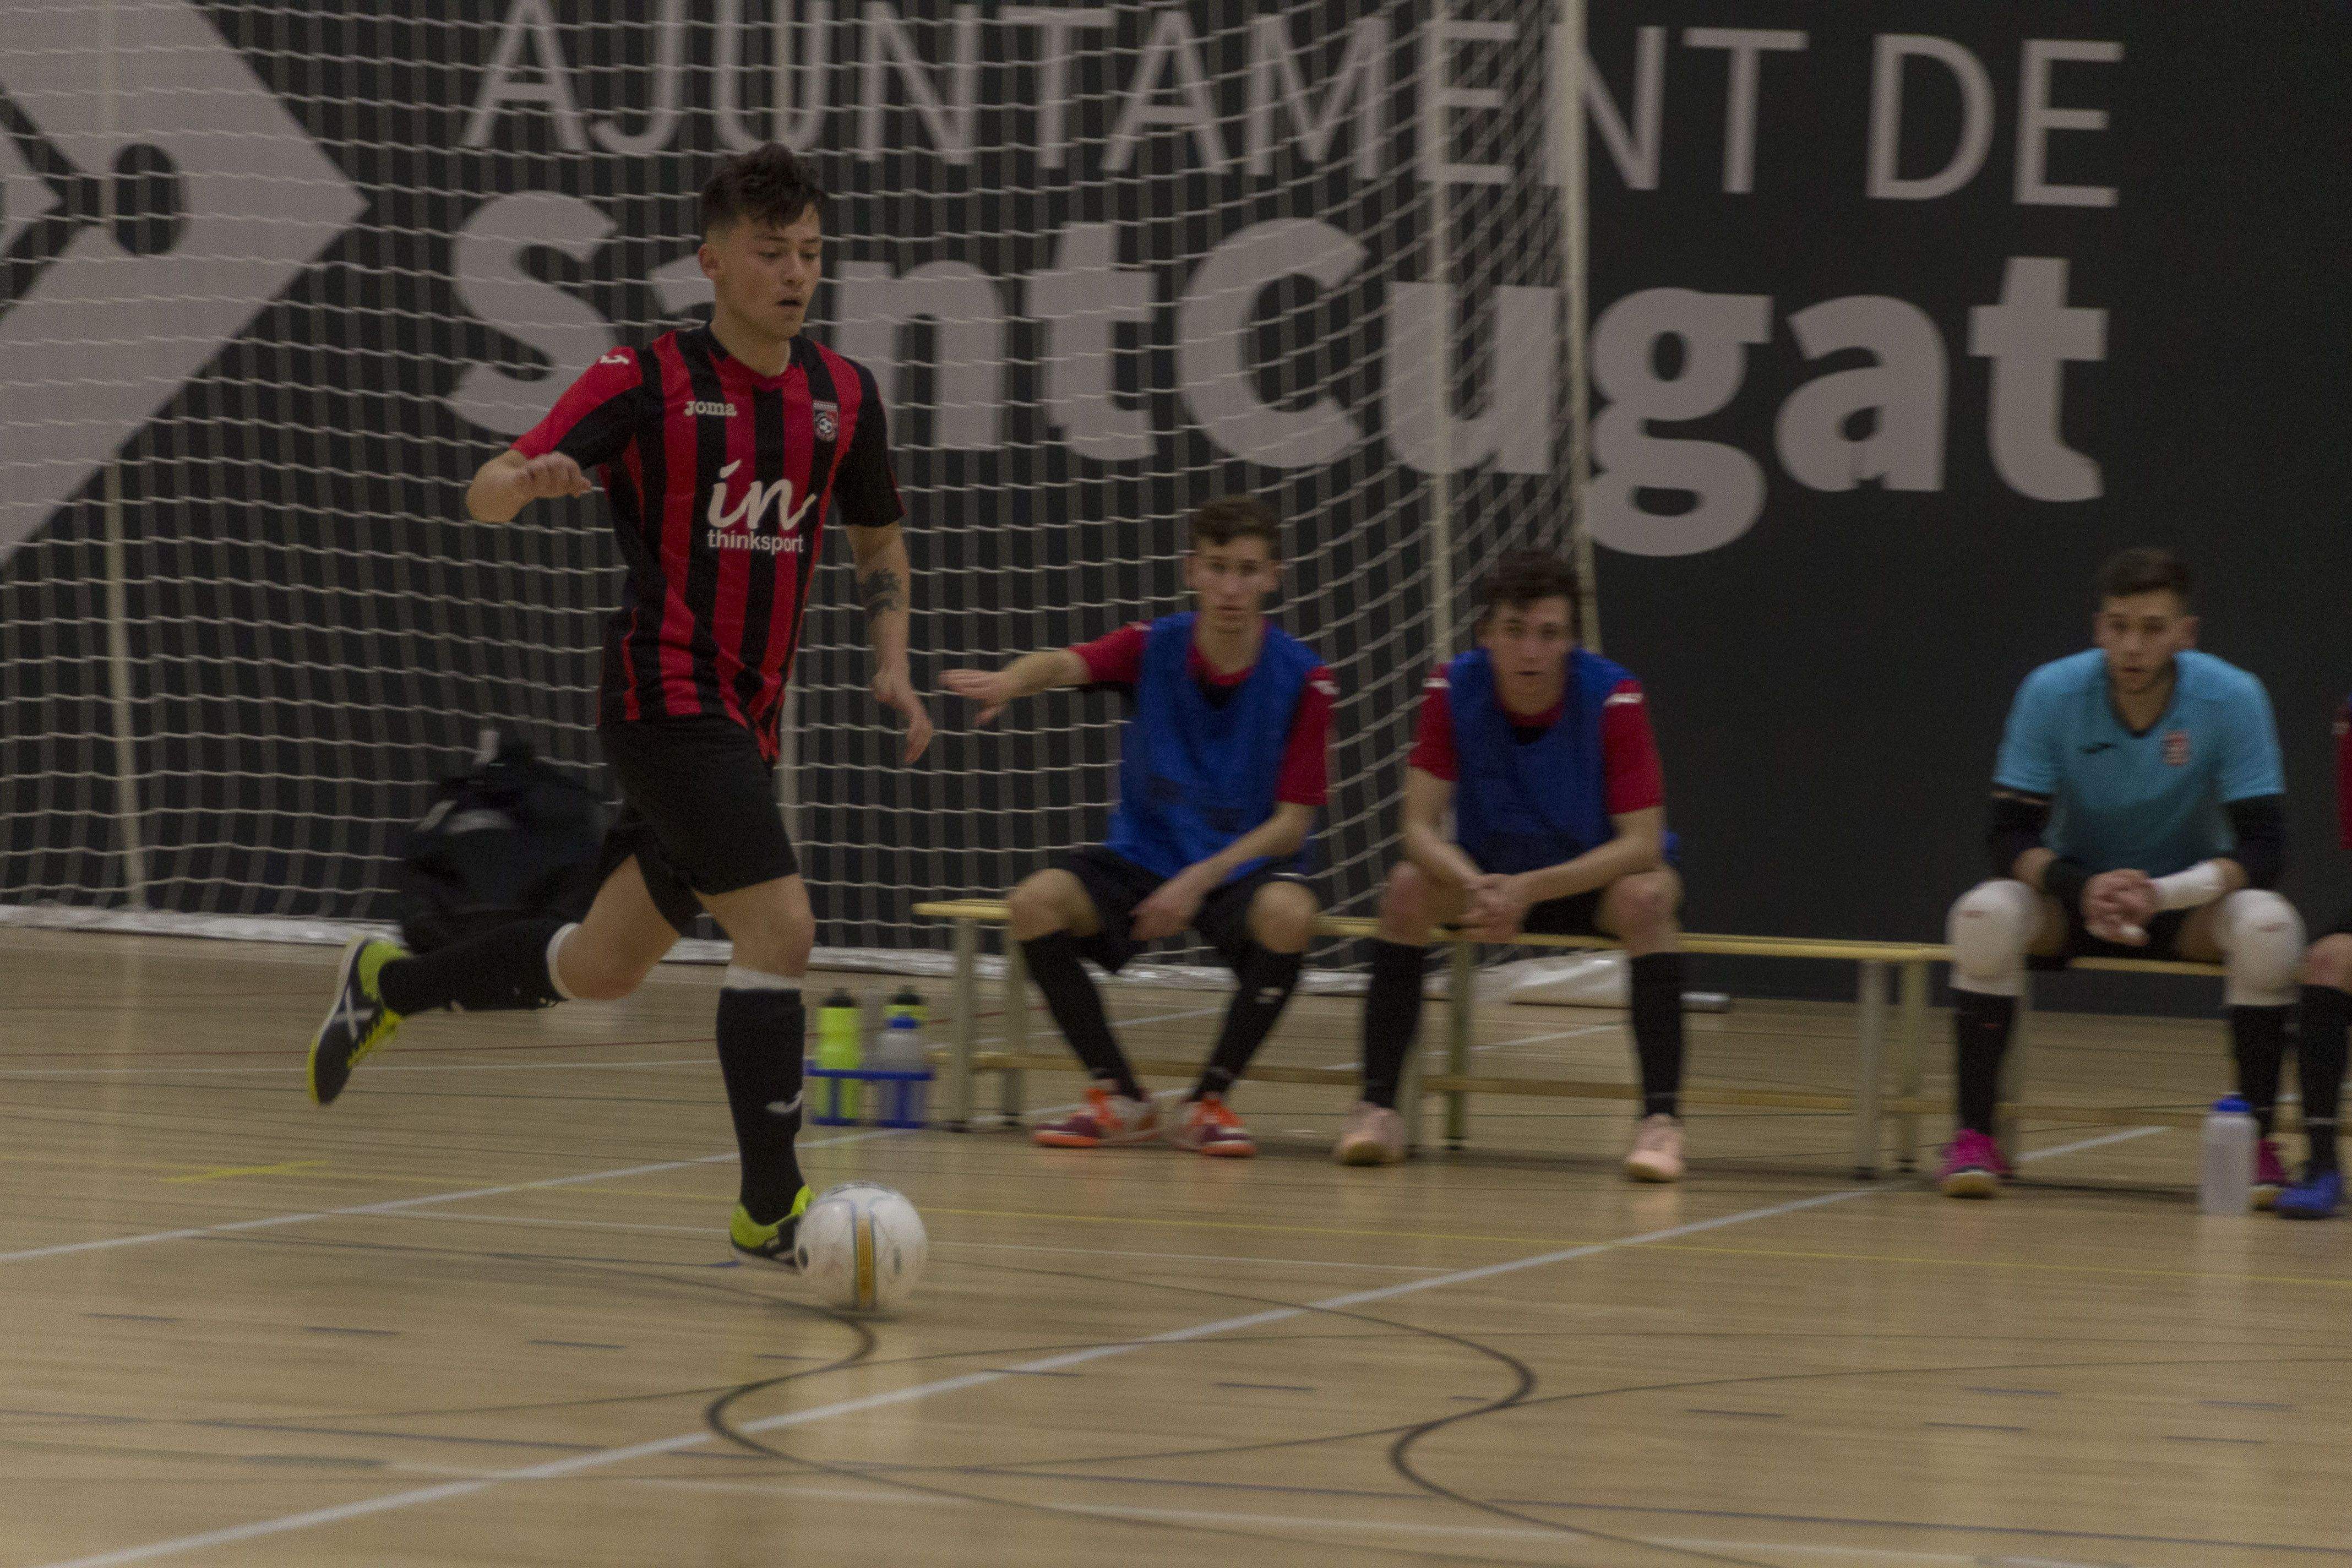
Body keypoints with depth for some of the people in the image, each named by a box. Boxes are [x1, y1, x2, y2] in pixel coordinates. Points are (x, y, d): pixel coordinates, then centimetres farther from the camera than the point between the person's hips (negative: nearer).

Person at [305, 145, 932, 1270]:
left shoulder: (843, 396, 7)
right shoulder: (647, 379, -9)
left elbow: (878, 543, 23)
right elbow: (486, 495, -13)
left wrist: (892, 667, 7)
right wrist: (528, 480, -37)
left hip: (744, 723, 7)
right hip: (665, 702, -7)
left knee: (603, 971, 15)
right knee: (779, 926, -20)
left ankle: (386, 987, 38)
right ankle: (770, 1207, -14)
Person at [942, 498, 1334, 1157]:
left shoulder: (1301, 679, -8)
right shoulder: (1154, 649, -5)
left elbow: (1292, 822, -9)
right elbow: (1066, 665, -27)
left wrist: (1202, 879, -23)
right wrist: (1010, 681, -52)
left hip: (1245, 865, -2)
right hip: (1143, 854, 2)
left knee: (1288, 914, -36)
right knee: (1036, 903, -25)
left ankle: (1209, 1101, -15)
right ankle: (1120, 1098, -10)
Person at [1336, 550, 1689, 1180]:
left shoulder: (1614, 699, -23)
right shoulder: (1452, 691, -16)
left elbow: (1642, 843, -26)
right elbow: (1420, 827, -18)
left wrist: (1531, 889, -37)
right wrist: (1476, 887, -39)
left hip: (1593, 878, -2)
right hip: (1489, 874, 2)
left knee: (1645, 898, -34)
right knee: (1408, 889, -25)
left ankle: (1661, 1118, -34)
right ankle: (1377, 1106, -21)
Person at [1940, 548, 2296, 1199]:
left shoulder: (2232, 698, -18)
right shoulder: (2053, 693, -16)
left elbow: (2261, 847, -19)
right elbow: (2012, 838, -16)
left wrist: (2165, 894, -36)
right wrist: (2083, 889, -36)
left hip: (2188, 900, 0)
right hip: (2071, 891, 0)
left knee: (2269, 927, -32)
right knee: (1984, 915, -31)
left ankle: (2257, 1141, -19)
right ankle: (1973, 1135, -19)